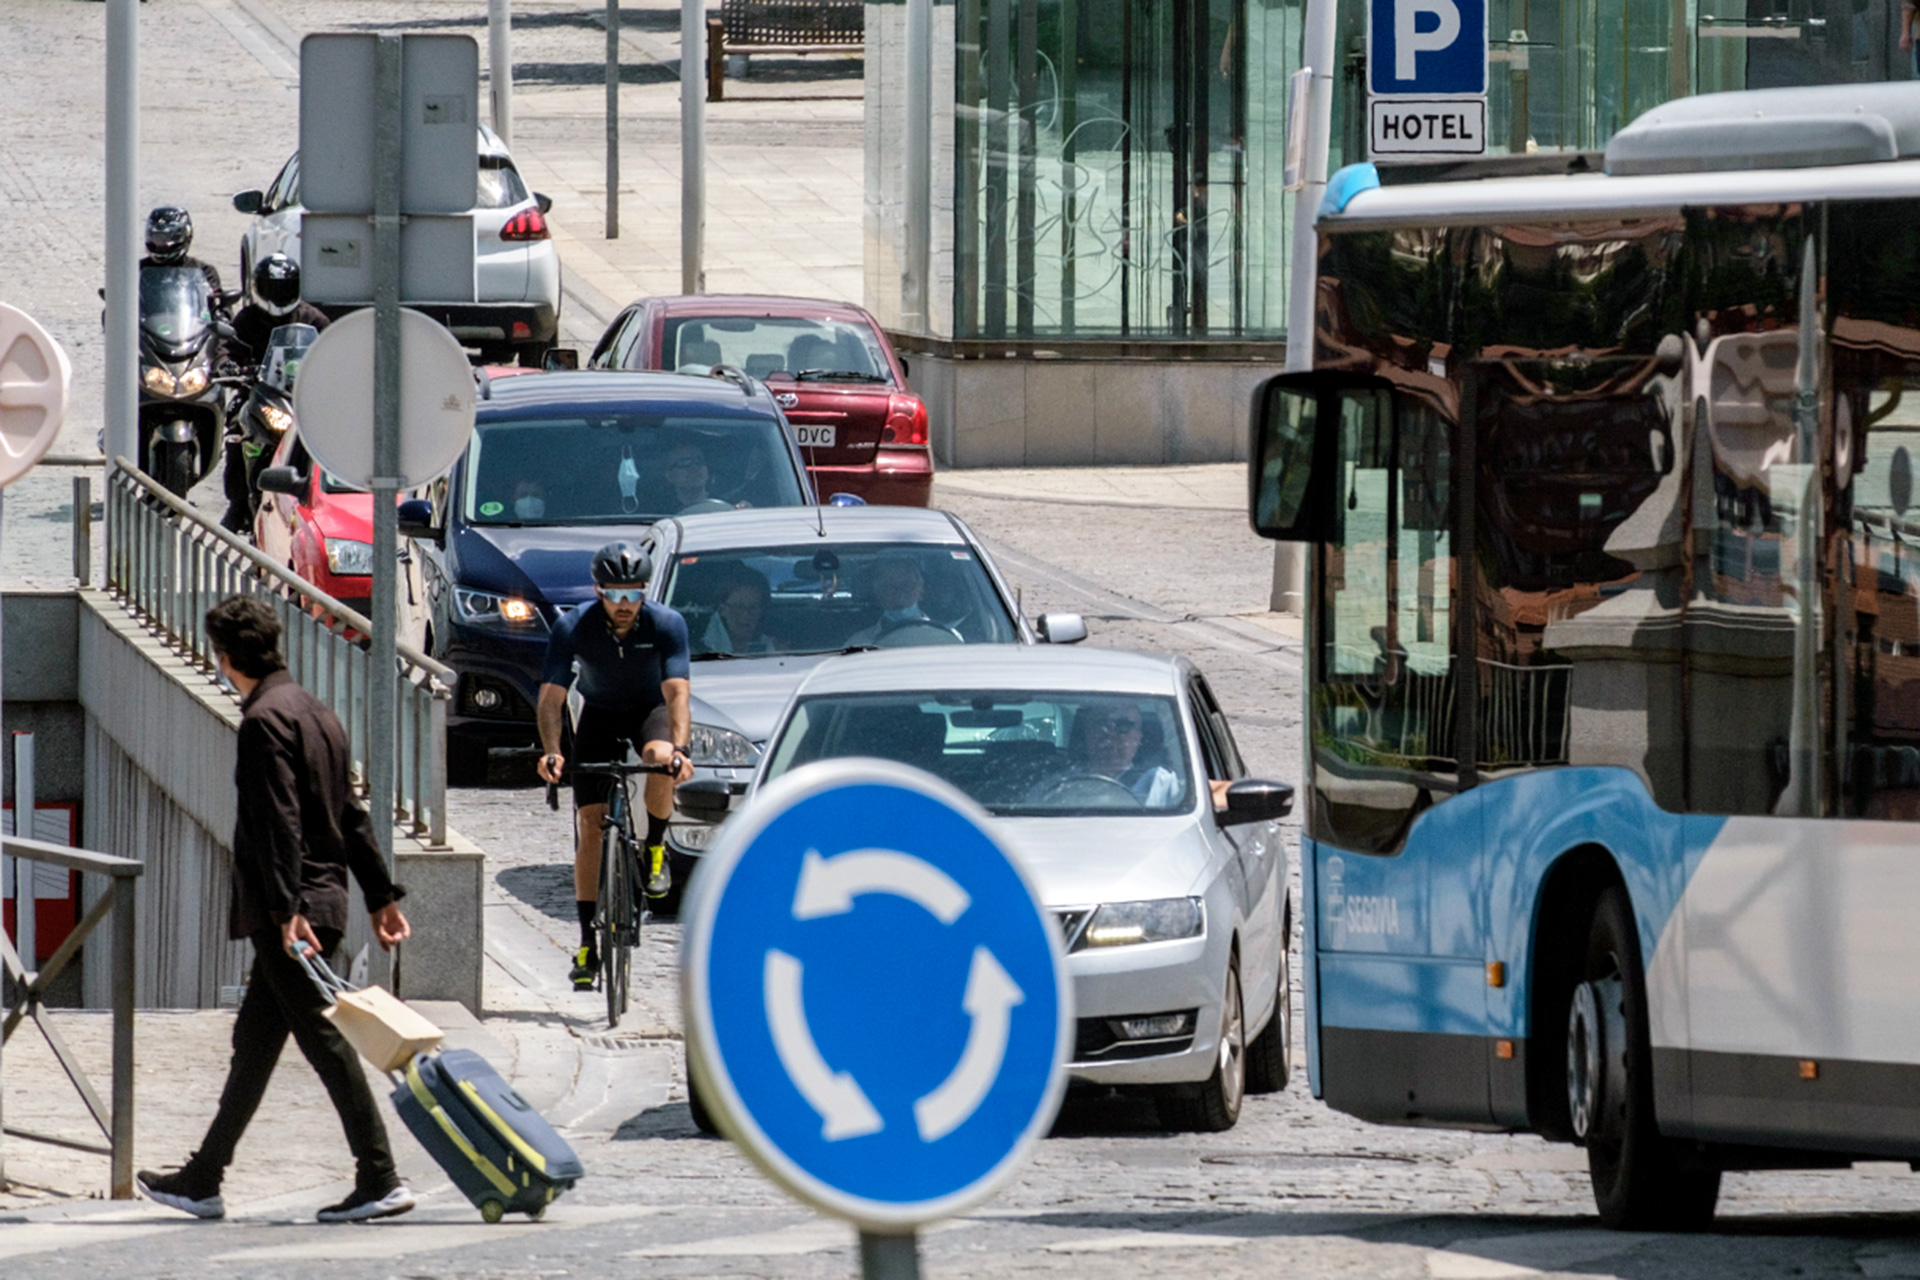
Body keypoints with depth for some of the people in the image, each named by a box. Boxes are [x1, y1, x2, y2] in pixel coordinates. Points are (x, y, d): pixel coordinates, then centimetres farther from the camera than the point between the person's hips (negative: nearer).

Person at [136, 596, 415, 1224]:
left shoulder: (266, 720, -13)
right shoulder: (314, 712, 16)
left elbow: (279, 822, -21)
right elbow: (351, 816, 19)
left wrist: (286, 910, -24)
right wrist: (381, 895, 22)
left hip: (289, 908, -10)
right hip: (323, 901, 10)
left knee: (321, 1038, -8)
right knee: (254, 1042, 14)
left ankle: (380, 1179, -11)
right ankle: (203, 1181, 21)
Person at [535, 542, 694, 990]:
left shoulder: (666, 625, -25)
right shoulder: (573, 628, -24)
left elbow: (677, 692, -33)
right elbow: (551, 697, -27)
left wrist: (679, 748, -50)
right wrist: (551, 752, -44)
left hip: (650, 710, -1)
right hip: (600, 714, 1)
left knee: (661, 759, -37)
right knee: (590, 823, -10)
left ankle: (656, 849, -8)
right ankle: (588, 944, -5)